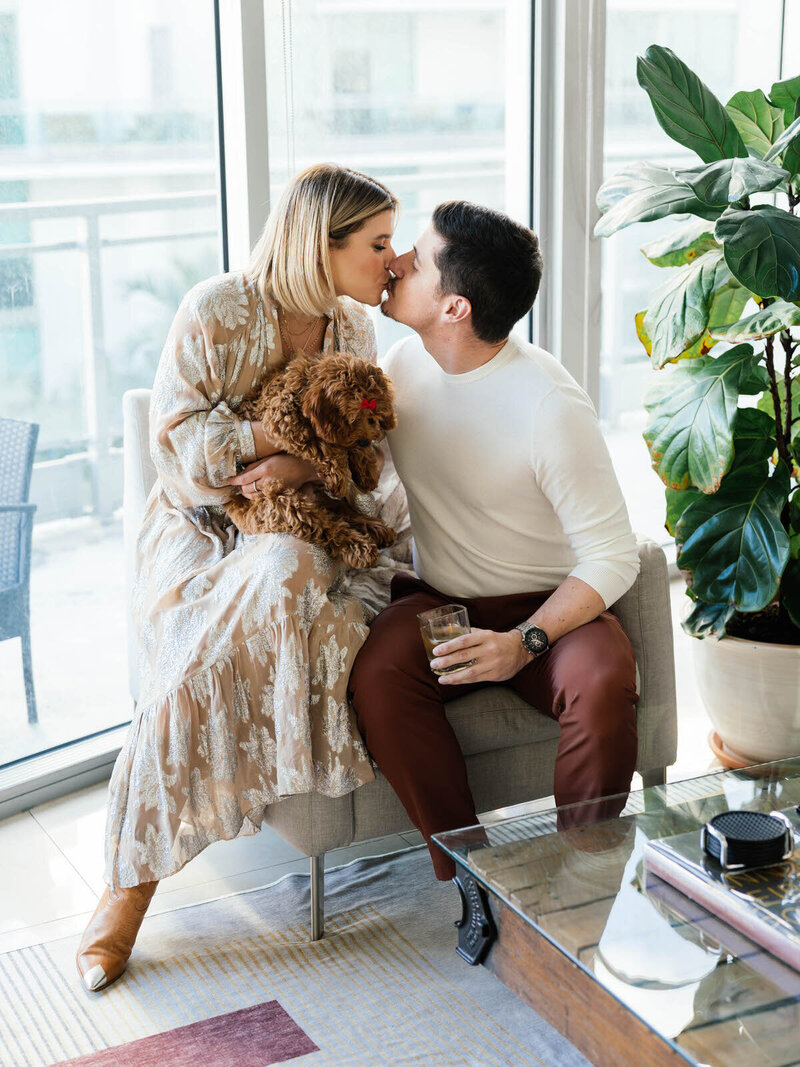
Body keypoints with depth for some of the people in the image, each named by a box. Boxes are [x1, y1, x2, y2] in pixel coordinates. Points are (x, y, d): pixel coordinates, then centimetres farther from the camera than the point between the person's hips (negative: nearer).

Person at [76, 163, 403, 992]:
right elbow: (179, 442, -14)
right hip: (199, 536, -3)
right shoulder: (217, 312, -9)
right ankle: (133, 875, -19)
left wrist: (298, 467, -17)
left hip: (298, 533, 4)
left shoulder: (354, 328, 8)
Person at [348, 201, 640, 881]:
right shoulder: (406, 363, -1)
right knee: (376, 676, -29)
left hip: (552, 606, -4)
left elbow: (613, 557, -18)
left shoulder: (549, 405, -21)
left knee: (604, 688, -35)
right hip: (438, 598, 4)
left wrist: (525, 643, -30)